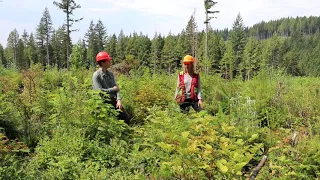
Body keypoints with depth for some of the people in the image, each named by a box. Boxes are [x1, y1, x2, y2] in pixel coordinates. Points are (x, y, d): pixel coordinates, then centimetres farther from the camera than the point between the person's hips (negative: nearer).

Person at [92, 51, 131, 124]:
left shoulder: (110, 74, 9)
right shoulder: (96, 75, -11)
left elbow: (116, 88, 5)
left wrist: (119, 100, -11)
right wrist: (113, 89, -8)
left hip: (114, 100, 6)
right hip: (104, 102, -6)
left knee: (127, 118, 6)